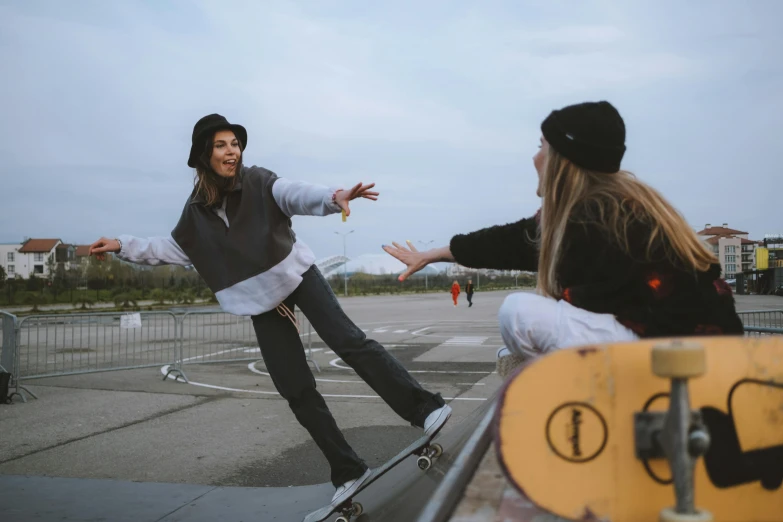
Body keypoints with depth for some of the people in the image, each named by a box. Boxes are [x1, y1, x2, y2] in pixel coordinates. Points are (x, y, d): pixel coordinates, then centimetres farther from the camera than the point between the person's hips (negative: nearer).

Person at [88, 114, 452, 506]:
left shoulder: (259, 182, -11)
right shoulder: (197, 210, 1)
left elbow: (297, 194, -30)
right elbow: (171, 248, 18)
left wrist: (333, 197, -50)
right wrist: (123, 245, 12)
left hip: (296, 275, -3)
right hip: (261, 300, 3)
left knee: (348, 342, -20)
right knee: (297, 392, 0)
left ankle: (423, 408, -14)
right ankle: (348, 473, 7)